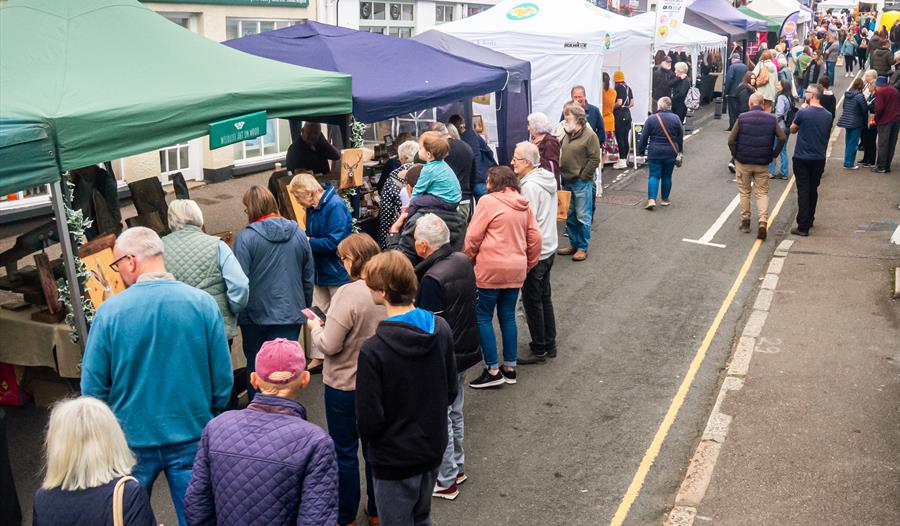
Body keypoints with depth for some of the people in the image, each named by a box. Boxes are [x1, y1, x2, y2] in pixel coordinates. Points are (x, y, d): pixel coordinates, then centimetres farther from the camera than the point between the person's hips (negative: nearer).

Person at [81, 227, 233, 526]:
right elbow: (223, 379, -6)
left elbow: (92, 386, -6)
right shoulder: (203, 303, -10)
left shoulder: (110, 311, -12)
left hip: (131, 440, 0)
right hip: (192, 437, 0)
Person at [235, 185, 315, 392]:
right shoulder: (298, 234, 3)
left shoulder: (246, 237, -11)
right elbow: (309, 277, 10)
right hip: (291, 313, 2)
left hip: (255, 315, -2)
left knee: (255, 365, 15)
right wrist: (305, 307, 21)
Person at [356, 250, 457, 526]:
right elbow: (450, 392, 1)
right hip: (434, 449, 5)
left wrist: (367, 434, 0)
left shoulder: (372, 350, -28)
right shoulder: (441, 328, -10)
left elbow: (368, 421, -21)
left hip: (395, 459, -5)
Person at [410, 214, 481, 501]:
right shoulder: (463, 261, -3)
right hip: (465, 349, 8)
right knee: (455, 412, 23)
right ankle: (457, 466, 40)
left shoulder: (432, 279, -28)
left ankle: (446, 481, 22)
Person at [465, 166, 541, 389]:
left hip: (490, 270, -6)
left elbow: (473, 237, -9)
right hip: (516, 270, 6)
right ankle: (510, 367, 20)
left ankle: (493, 371, 3)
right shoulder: (524, 206, 9)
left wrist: (468, 261, 5)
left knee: (483, 317, 3)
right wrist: (528, 265, 20)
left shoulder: (488, 201, -9)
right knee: (508, 317, 15)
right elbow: (535, 239, 10)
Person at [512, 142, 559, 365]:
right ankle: (549, 344, 28)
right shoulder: (547, 178, 7)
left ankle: (539, 350, 12)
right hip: (549, 247, 9)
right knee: (544, 298, 18)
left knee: (532, 301, 3)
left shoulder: (530, 186, -22)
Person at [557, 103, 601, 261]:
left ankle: (583, 248, 10)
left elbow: (595, 159, -14)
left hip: (582, 183, -8)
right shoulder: (567, 135, 12)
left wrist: (582, 176, -13)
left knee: (582, 217, 0)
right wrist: (562, 174, 10)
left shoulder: (589, 135, -11)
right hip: (567, 182, 8)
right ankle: (573, 244, 26)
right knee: (569, 216, 14)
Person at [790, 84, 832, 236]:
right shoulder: (828, 115, 1)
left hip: (802, 158, -5)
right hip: (819, 158, 5)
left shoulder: (803, 113, -15)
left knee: (803, 191, -3)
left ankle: (803, 226, -6)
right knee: (813, 190, 18)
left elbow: (793, 130, 2)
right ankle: (809, 220, 30)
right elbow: (827, 135, 13)